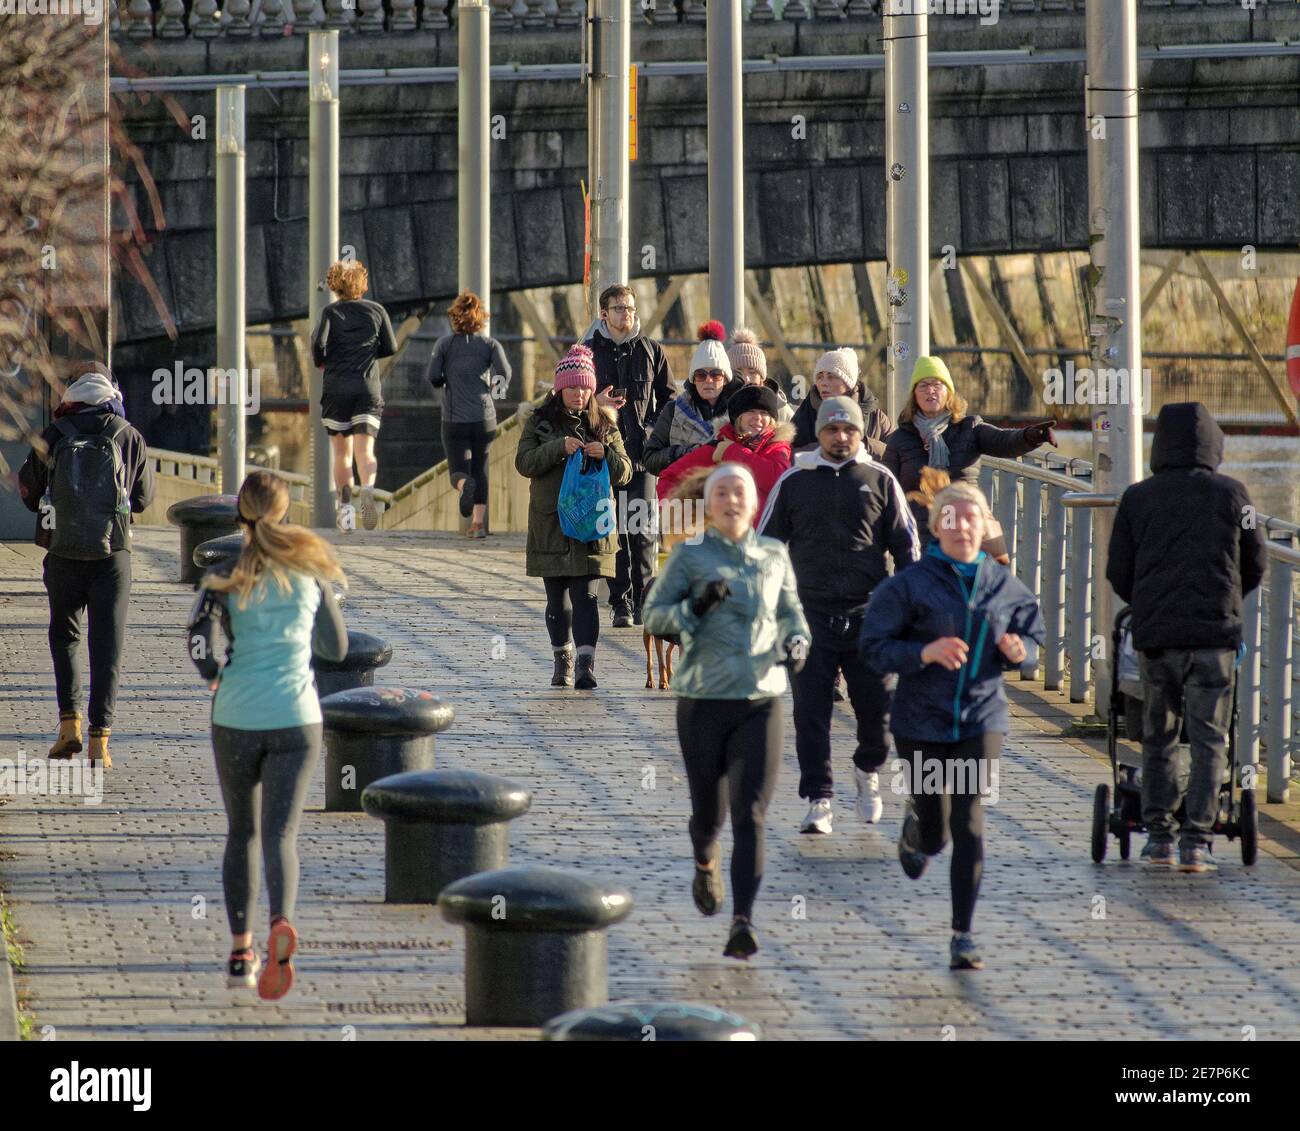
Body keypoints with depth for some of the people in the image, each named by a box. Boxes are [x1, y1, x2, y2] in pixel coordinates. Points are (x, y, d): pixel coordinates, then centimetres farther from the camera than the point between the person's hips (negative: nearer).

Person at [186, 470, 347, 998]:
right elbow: (336, 647, 12)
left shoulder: (224, 577, -3)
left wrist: (214, 677, 3)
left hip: (235, 719, 0)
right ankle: (281, 922, -35)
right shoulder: (310, 572, 3)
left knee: (242, 833, 17)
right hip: (295, 718, 0)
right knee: (280, 835, -6)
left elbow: (197, 640, -17)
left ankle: (241, 952, 18)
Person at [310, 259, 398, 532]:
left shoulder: (331, 312, -1)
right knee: (365, 450, -7)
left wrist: (320, 362, 8)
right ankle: (368, 489, -35)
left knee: (341, 453, 11)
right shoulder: (376, 311, 5)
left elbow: (319, 342, -14)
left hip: (336, 389, -1)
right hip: (368, 387, 1)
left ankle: (345, 505, 5)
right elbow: (390, 348, 9)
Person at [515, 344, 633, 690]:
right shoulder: (540, 422, 5)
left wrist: (606, 454, -15)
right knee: (557, 598, 9)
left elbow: (624, 472, 6)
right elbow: (524, 462, -5)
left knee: (585, 595, -12)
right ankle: (562, 662, 25)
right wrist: (559, 448, -19)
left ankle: (586, 666, -20)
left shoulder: (604, 424, 7)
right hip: (550, 522, 1)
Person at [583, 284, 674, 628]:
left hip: (643, 456, 0)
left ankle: (643, 601, 2)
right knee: (613, 530, -1)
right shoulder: (589, 352, 7)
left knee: (643, 530, -4)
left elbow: (668, 399, 14)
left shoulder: (652, 351, 10)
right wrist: (595, 403, -10)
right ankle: (620, 603, 3)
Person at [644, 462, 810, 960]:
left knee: (750, 813, -12)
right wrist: (696, 607, -20)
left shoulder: (774, 555, 8)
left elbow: (790, 610, 23)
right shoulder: (690, 557, 0)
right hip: (703, 700, -1)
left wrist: (797, 641, 3)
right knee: (709, 811, 9)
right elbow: (653, 616, -3)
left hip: (761, 700, 1)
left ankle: (743, 921, -16)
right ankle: (705, 863, 45)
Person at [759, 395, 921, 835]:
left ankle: (868, 770, 29)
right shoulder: (794, 482, 6)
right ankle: (818, 800, -1)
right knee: (811, 711, -5)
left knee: (876, 706, 1)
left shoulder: (880, 481, 7)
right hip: (811, 613, 0)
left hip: (868, 614, 0)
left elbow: (907, 545, 11)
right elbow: (765, 543, 12)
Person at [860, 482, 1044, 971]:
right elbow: (875, 646, -8)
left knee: (969, 825, -11)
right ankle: (915, 830, 49)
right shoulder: (910, 584, -7)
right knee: (934, 832, 9)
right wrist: (925, 653, -24)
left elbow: (1032, 633, 16)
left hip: (982, 718, 1)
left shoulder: (1003, 585, 3)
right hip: (922, 721, -1)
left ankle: (963, 935, -5)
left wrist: (1018, 651, -7)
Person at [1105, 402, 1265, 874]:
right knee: (1208, 740, 2)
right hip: (1214, 632, -1)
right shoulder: (1231, 494, 1)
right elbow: (1254, 566, 7)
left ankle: (1158, 835, 13)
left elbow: (1118, 574, 5)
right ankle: (1196, 841, -5)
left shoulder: (1137, 498, 2)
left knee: (1158, 737, 13)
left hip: (1154, 634, 1)